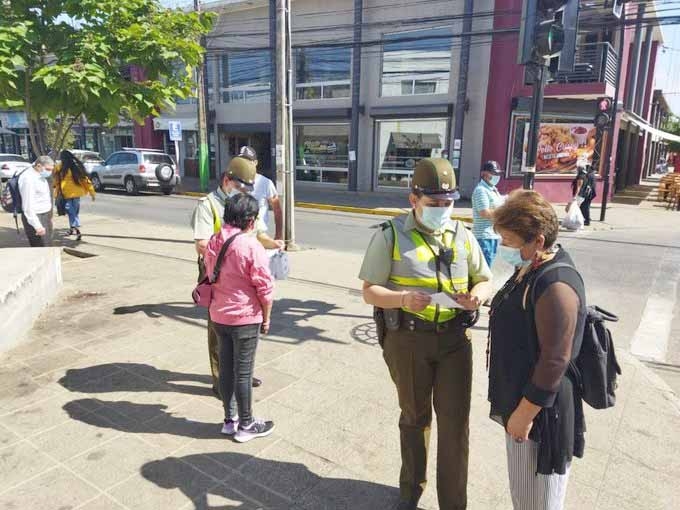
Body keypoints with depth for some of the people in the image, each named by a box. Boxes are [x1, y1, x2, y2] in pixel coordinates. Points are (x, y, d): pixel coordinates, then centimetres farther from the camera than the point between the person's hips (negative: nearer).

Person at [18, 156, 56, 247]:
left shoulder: (40, 176, 8)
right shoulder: (28, 179, -20)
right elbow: (28, 206, -23)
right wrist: (37, 226, -26)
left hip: (45, 215, 10)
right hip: (35, 218, -10)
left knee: (48, 247, 14)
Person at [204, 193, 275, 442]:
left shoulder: (213, 242, 2)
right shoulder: (251, 246, -20)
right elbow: (265, 287, -17)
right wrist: (266, 318, -4)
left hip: (218, 316, 7)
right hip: (245, 319, -6)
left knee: (226, 368, 17)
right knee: (243, 372, 6)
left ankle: (229, 419, 31)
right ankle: (246, 425, 21)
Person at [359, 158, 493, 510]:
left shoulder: (462, 235, 3)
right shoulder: (391, 235, -8)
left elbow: (484, 280, 11)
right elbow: (370, 291, -8)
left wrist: (477, 295, -14)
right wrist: (403, 299, -27)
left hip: (454, 338, 2)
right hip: (407, 340, -2)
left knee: (455, 421, 5)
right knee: (414, 417, 17)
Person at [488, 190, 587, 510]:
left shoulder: (556, 286, -27)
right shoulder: (530, 268, 4)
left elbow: (555, 360, -26)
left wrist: (525, 412, -20)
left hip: (539, 408, -9)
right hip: (520, 396, 9)